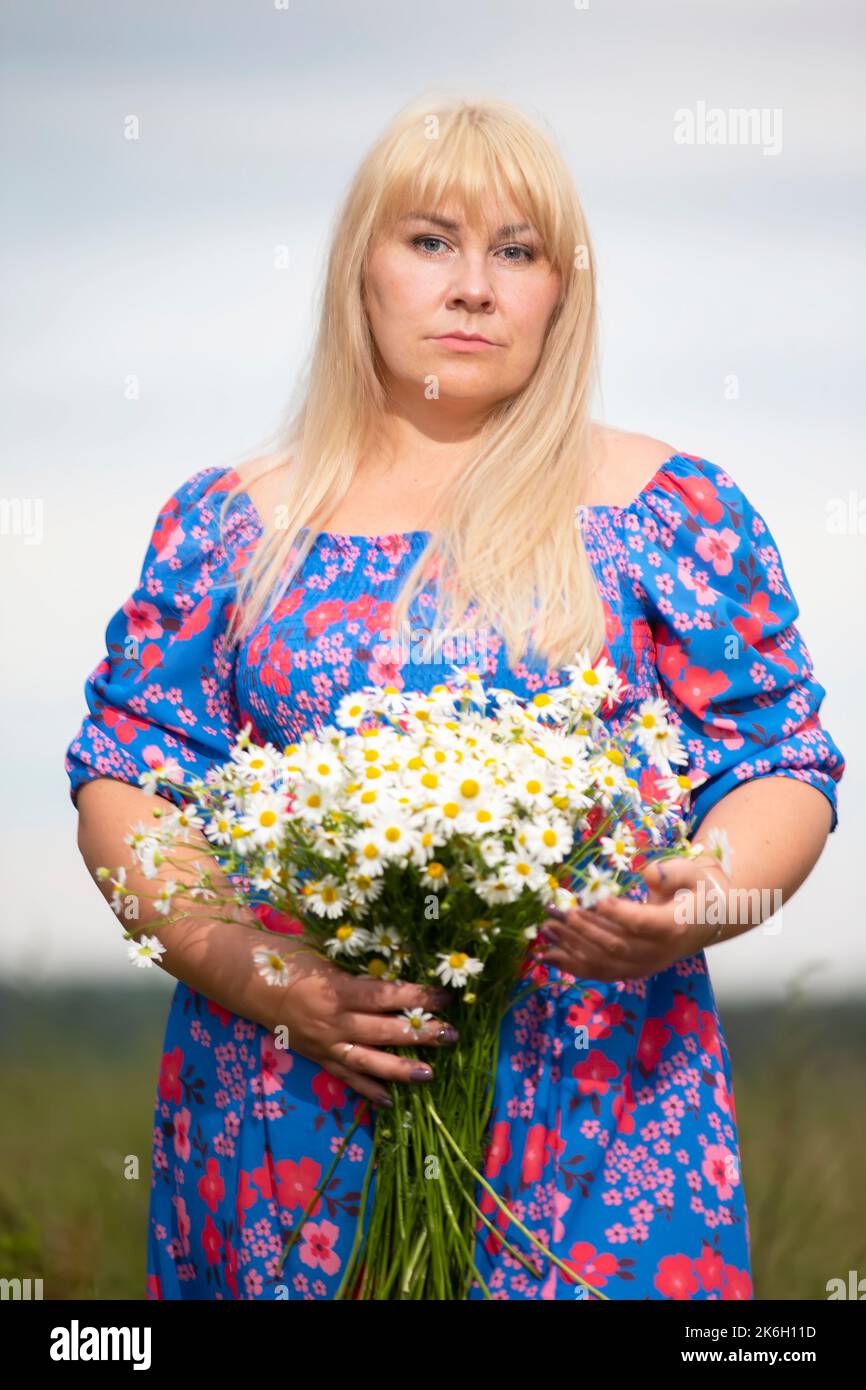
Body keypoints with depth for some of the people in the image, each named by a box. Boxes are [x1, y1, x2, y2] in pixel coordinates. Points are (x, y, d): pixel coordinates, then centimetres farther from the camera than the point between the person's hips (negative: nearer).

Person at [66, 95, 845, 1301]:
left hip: (595, 1118, -1)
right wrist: (255, 973, -12)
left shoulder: (675, 512, 4)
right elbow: (126, 784, 5)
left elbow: (782, 770, 3)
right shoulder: (228, 524, 8)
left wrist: (703, 903, -18)